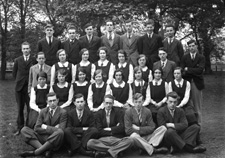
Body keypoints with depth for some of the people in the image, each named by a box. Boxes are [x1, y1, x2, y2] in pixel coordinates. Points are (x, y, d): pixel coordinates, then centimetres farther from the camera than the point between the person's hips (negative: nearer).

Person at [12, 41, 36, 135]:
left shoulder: (34, 60, -1)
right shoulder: (18, 60, 8)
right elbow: (14, 73, 16)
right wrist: (18, 80, 8)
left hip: (30, 87, -3)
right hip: (19, 87, 3)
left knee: (30, 108, -1)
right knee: (20, 108, 9)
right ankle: (19, 127, 18)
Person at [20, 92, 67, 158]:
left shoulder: (62, 112, -4)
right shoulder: (43, 111, 8)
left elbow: (61, 130, -15)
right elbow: (36, 128, 0)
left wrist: (46, 127, -7)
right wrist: (52, 129, -9)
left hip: (54, 139, -4)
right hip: (43, 137, 4)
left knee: (60, 132, -38)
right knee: (24, 130, -14)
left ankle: (35, 152, -33)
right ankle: (46, 150, -31)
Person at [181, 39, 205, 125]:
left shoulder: (201, 57, 4)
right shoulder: (185, 57, 9)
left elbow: (200, 70, -9)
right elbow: (183, 70, 0)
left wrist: (188, 69, -8)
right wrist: (194, 71, -10)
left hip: (197, 83, -1)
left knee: (197, 104, 4)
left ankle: (198, 122, 12)